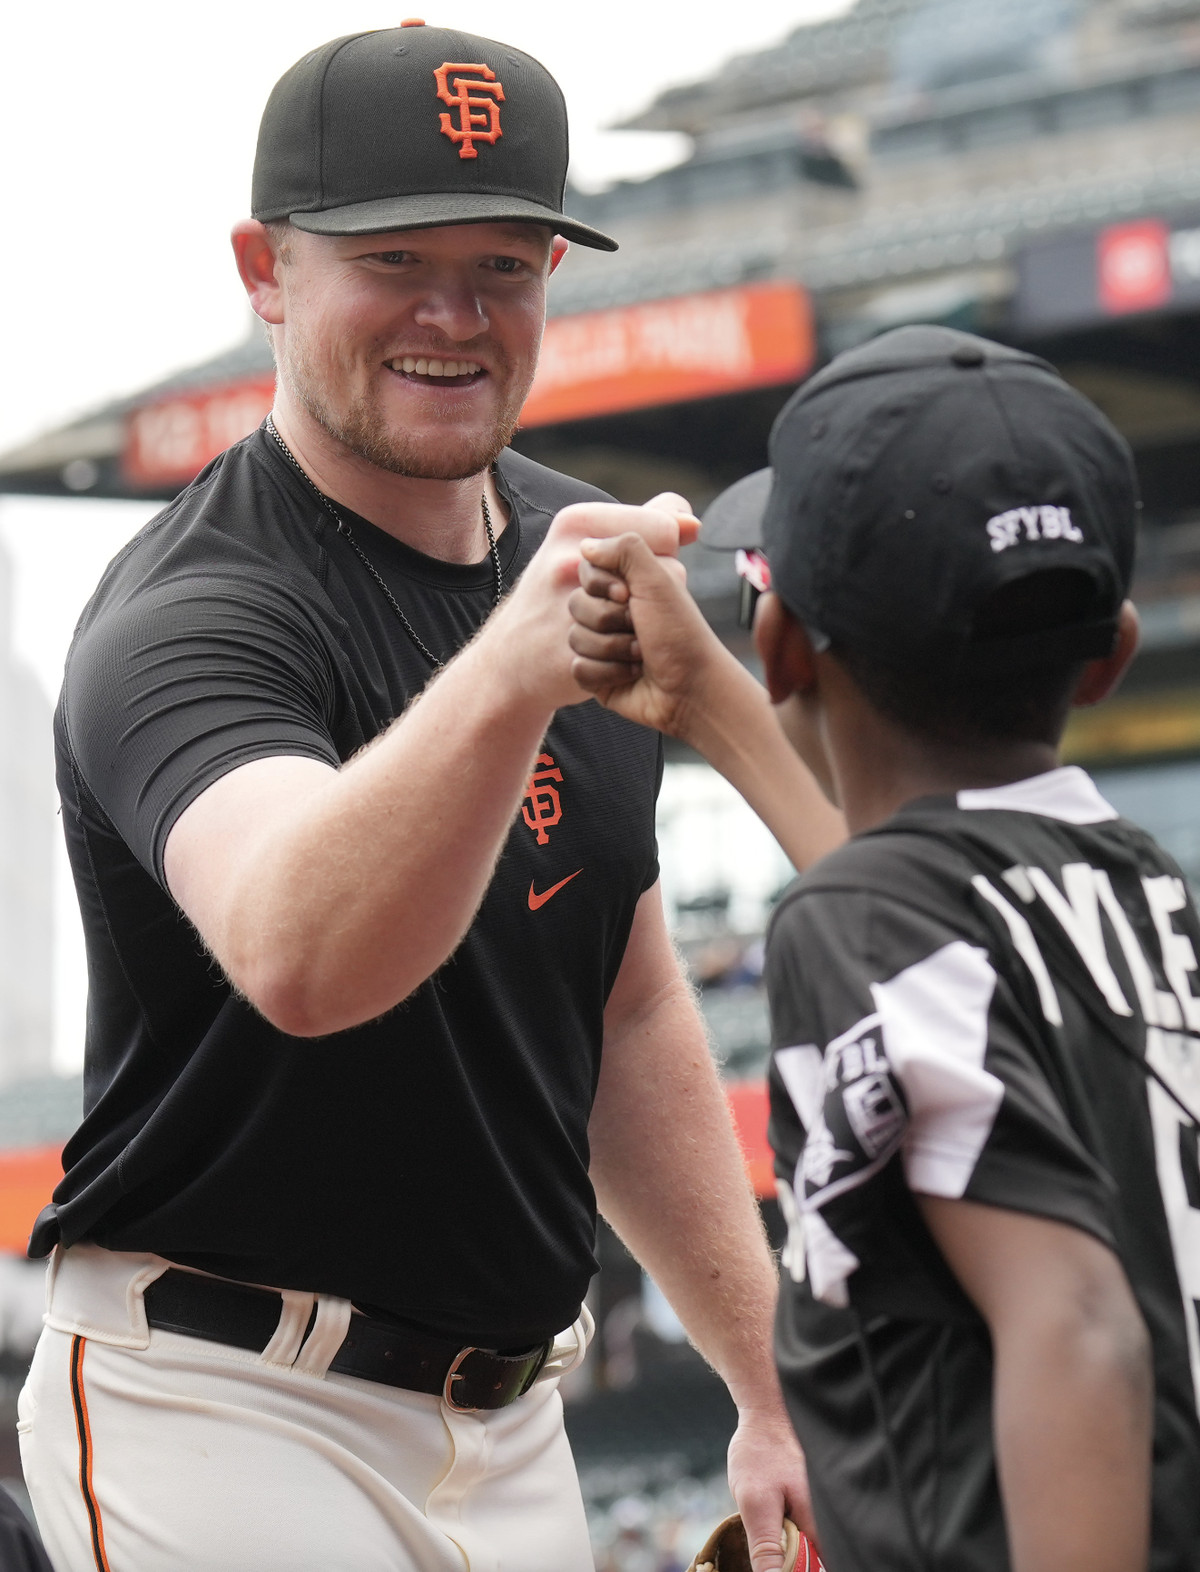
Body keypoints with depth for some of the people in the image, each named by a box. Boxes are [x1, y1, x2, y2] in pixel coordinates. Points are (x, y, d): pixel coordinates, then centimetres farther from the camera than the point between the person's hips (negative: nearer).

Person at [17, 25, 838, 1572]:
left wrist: (775, 1385, 14)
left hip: (513, 1435, 7)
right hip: (228, 1417, -7)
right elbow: (297, 958, -39)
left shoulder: (577, 558, 7)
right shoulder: (187, 618, -17)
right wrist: (508, 677, -55)